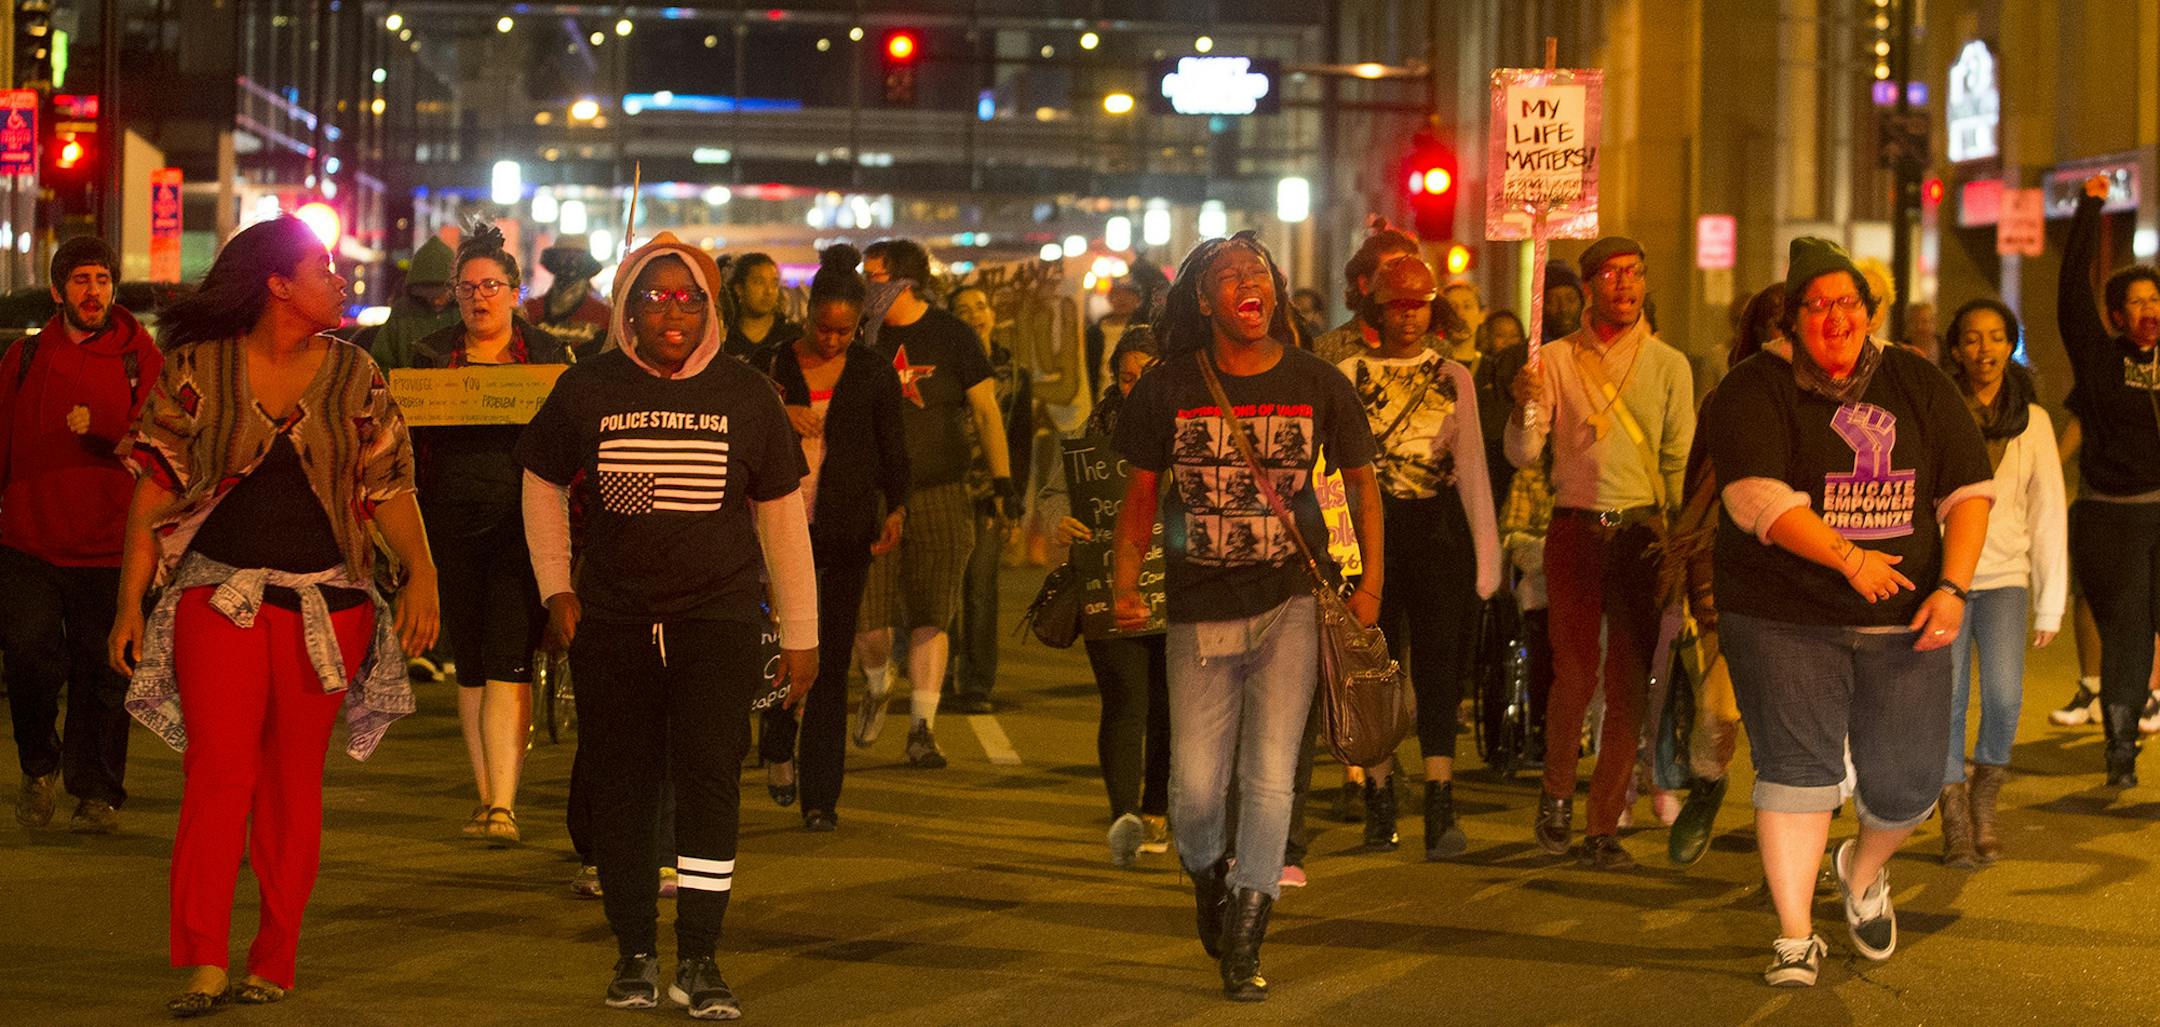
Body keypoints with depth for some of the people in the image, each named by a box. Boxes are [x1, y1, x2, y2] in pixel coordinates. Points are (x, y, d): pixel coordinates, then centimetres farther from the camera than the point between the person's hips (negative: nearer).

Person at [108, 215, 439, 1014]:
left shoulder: (354, 376, 7)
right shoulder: (196, 370, 1)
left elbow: (390, 486, 6)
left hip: (326, 603, 2)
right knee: (218, 769, -12)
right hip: (220, 594, -2)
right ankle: (204, 966, -11)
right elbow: (154, 490, 3)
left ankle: (274, 964, 11)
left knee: (293, 783, 4)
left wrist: (421, 572, -10)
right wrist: (129, 603, -1)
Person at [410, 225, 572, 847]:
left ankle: (503, 804, -15)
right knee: (469, 664, 8)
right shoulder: (431, 356, 11)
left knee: (508, 660, -12)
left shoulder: (549, 356, 6)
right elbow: (410, 440, 14)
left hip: (523, 522, -3)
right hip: (453, 525, 3)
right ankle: (486, 796, 17)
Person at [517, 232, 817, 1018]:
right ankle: (635, 954, 16)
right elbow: (543, 486, 14)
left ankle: (699, 963, -4)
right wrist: (555, 589, 3)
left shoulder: (744, 394, 2)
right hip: (612, 620, 1)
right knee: (621, 789, 5)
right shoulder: (588, 389, 1)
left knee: (709, 777, -10)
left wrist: (800, 633, 7)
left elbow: (781, 515, 7)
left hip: (720, 616, -1)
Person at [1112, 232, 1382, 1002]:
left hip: (1291, 601, -1)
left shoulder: (1318, 385, -1)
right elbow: (1141, 495, 9)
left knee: (1269, 777, -9)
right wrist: (1124, 587, -2)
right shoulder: (1167, 390, -1)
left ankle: (1243, 945, 1)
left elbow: (1361, 481, 11)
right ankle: (1208, 880, 34)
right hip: (1199, 612, 1)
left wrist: (1371, 583, 2)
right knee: (1195, 788, 1)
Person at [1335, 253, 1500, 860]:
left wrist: (1487, 553, 5)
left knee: (1438, 663, -8)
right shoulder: (1350, 376, 5)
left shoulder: (1453, 377, 8)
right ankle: (1379, 807, 13)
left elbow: (1471, 466, 9)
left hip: (1438, 530, 0)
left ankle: (1441, 810, -12)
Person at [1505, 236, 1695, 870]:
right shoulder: (1558, 360, 6)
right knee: (1575, 674, -6)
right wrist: (1527, 407, -17)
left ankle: (1603, 828, 7)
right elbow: (1522, 455, 2)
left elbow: (1680, 462, 8)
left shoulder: (1668, 364, 7)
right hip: (1575, 529, -1)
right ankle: (1557, 795, 20)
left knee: (1628, 685, 0)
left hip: (1643, 531, 1)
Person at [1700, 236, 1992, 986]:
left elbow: (1969, 490, 6)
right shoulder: (1755, 392, -3)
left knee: (1908, 783, 3)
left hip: (1903, 620, 3)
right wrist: (1849, 558, -22)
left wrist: (1953, 587, -8)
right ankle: (1795, 937, 3)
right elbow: (1758, 498, -16)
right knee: (1798, 771, -7)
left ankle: (1863, 870, 36)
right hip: (1786, 621, -3)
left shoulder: (1918, 385, 9)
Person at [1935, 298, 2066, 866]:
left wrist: (2050, 603, 5)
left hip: (2004, 576, 1)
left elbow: (2049, 515, 7)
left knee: (2003, 697, -15)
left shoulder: (2032, 421, 4)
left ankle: (1985, 799, 9)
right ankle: (1954, 819, 12)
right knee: (1947, 701, -4)